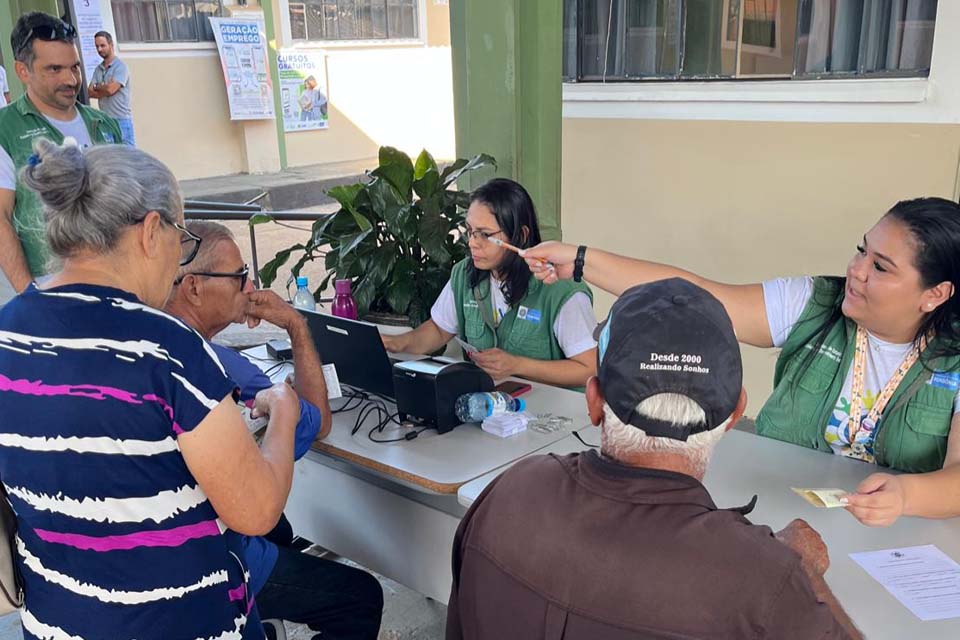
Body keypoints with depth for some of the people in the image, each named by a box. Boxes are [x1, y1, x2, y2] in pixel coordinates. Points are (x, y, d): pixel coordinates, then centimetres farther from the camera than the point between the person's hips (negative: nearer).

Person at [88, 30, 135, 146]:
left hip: (121, 120, -7)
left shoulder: (120, 66, -6)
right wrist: (104, 88, -7)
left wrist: (97, 87, 3)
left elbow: (110, 89, -15)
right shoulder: (98, 69, 14)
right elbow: (90, 92, 7)